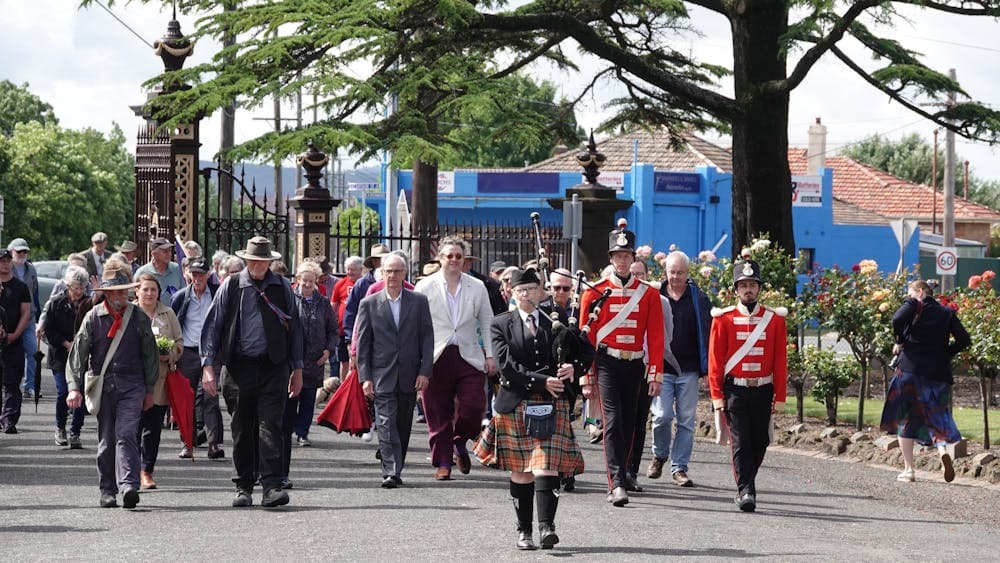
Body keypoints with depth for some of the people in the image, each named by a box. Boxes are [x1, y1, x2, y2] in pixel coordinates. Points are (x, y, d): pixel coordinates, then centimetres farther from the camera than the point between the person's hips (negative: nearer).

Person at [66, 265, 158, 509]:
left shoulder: (139, 317, 4)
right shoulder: (93, 318, 3)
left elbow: (150, 355, 11)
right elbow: (77, 354, 2)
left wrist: (149, 390, 11)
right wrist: (74, 387, -8)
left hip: (132, 386, -1)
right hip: (102, 386, 1)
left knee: (126, 435, -16)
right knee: (106, 441, 7)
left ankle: (129, 486, -25)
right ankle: (107, 491, 15)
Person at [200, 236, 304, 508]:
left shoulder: (282, 287, 9)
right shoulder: (231, 287, 5)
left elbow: (294, 328, 14)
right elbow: (212, 326, 5)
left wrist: (297, 369, 11)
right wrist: (208, 366, -3)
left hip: (273, 367, 0)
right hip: (240, 368, 0)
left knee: (270, 425, -11)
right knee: (242, 430, 5)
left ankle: (272, 486, -16)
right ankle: (244, 487, 14)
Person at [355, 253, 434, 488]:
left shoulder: (419, 302, 5)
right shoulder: (369, 304, 3)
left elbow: (427, 338, 4)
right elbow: (362, 343, 4)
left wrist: (425, 372, -5)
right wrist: (365, 377, -3)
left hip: (410, 377, 2)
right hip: (382, 376, -2)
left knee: (403, 426, 9)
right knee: (386, 424, -12)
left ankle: (396, 470, 20)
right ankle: (390, 472, -17)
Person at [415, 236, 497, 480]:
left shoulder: (477, 287, 8)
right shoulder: (426, 286, 3)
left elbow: (487, 323, 14)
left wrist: (490, 355, 7)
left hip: (469, 357, 1)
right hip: (436, 358, -1)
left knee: (473, 407, -9)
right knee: (438, 414, 1)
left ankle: (460, 444, 20)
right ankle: (443, 462, 11)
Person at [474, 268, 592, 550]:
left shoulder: (555, 323, 12)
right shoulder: (501, 324, 4)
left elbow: (587, 350, 15)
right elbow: (507, 365, -8)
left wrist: (574, 367, -7)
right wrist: (542, 382, -15)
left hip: (552, 404, 1)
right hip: (516, 405, 0)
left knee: (546, 466, -12)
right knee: (520, 471, 4)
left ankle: (546, 526, -20)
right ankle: (523, 530, 12)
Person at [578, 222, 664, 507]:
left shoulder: (648, 294, 4)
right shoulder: (595, 292, 0)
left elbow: (656, 337, 3)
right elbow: (586, 337, 1)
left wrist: (655, 375, -4)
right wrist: (586, 378, -2)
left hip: (634, 366, 3)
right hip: (607, 363, -3)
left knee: (629, 423, 11)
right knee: (613, 420, -14)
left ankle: (621, 473, 27)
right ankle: (616, 484, -20)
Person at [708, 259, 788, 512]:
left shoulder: (775, 319, 3)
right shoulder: (724, 319, 0)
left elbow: (780, 361, 3)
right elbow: (715, 360, 0)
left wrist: (780, 397, 0)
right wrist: (717, 395, -6)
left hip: (763, 391, 2)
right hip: (735, 390, -2)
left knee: (759, 443, 8)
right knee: (740, 442, -9)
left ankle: (745, 484, 27)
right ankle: (746, 491, -9)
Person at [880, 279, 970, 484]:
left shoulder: (913, 305, 1)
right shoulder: (947, 313, 12)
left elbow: (898, 319, -18)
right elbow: (964, 340, 5)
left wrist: (899, 342, -2)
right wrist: (944, 353, 14)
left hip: (911, 368, -3)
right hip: (939, 372, 3)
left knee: (904, 419, 8)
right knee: (936, 417, 7)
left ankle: (908, 469, 6)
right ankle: (943, 450, -25)